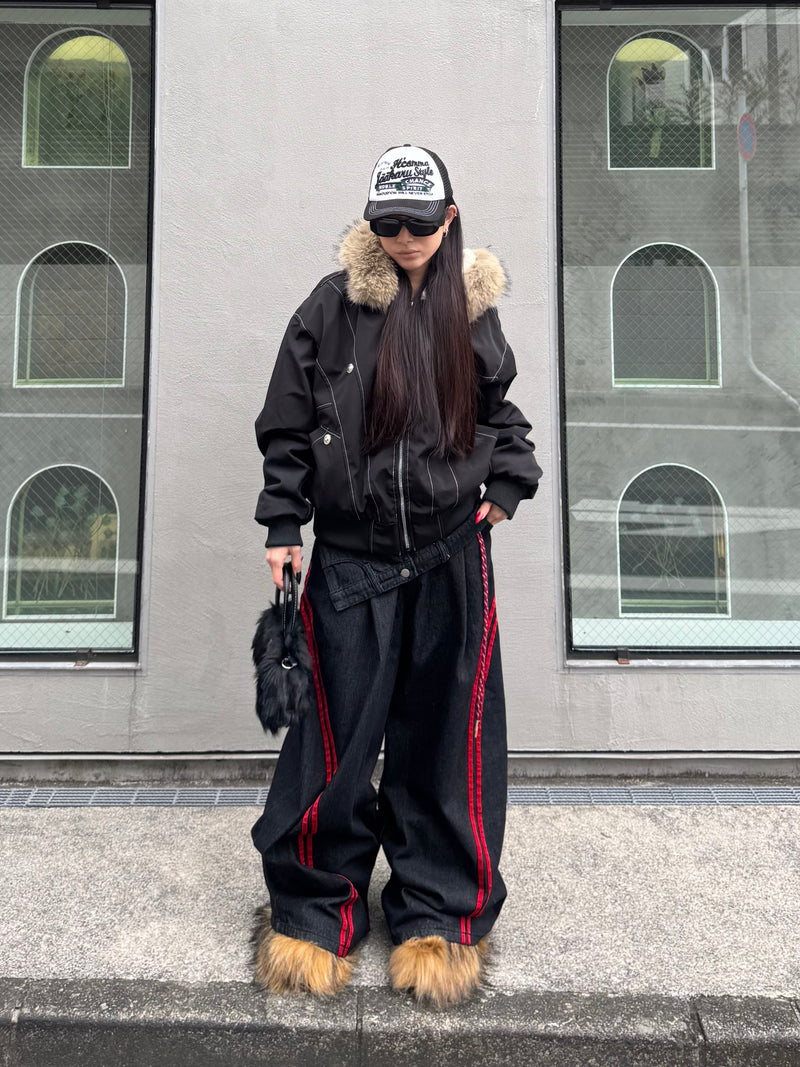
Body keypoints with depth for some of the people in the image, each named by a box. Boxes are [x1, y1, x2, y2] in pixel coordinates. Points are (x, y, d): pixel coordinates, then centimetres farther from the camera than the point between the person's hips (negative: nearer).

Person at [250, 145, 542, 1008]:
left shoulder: (471, 308, 9)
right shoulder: (334, 305, 2)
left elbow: (499, 409, 21)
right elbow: (287, 422, 3)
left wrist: (508, 483, 4)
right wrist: (283, 524, -1)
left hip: (452, 556, 2)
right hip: (350, 556, -2)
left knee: (446, 739, 7)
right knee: (337, 735, 1)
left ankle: (437, 917, 24)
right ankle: (311, 911, 23)